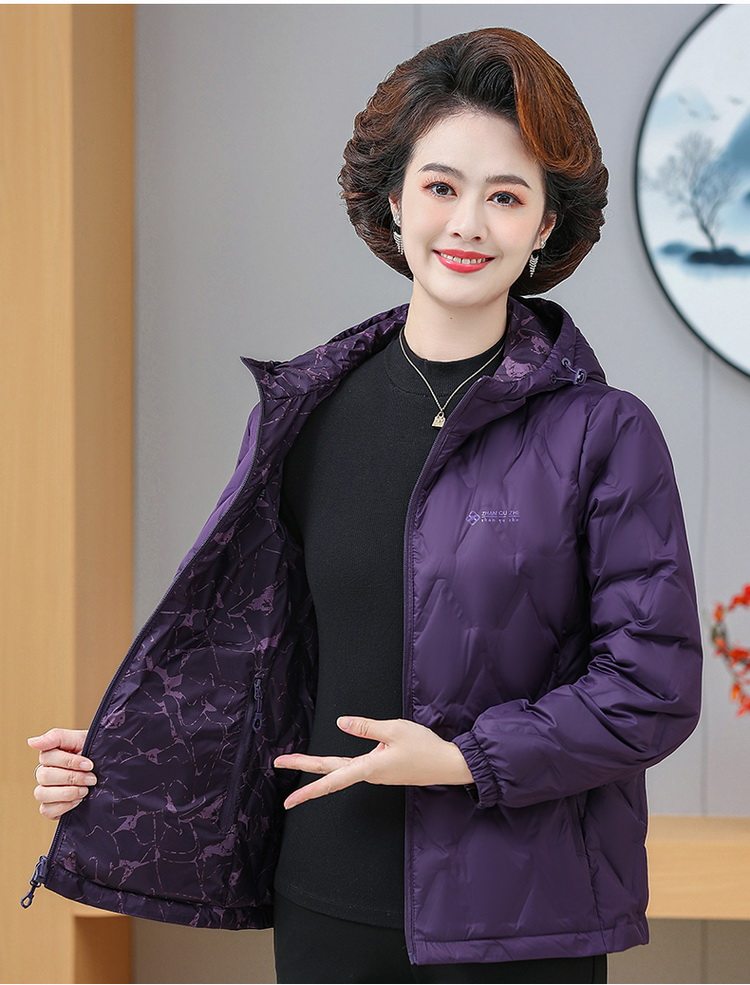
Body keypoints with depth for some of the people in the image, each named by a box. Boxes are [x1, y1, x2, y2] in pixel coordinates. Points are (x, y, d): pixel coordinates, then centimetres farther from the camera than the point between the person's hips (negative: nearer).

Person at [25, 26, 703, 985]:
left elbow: (655, 687, -7)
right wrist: (116, 767, 5)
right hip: (328, 904, 3)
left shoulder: (605, 433, -6)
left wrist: (467, 759, -15)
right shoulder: (303, 411, 4)